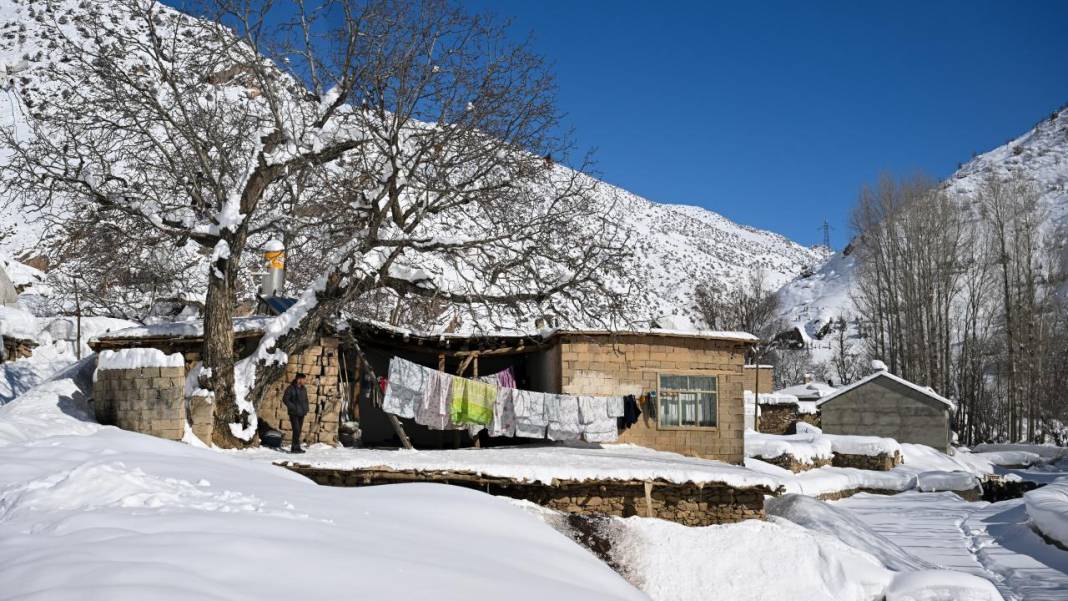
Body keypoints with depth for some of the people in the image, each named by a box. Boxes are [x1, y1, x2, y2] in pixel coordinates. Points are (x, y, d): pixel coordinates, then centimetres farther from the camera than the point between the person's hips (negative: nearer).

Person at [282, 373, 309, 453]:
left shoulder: (303, 389, 12)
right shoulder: (290, 388, -8)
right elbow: (285, 399, -9)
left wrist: (306, 409, 7)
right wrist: (293, 407, -15)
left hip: (301, 413, 7)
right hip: (294, 413, -7)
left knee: (298, 430, 7)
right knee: (296, 430, -14)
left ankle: (294, 448, 14)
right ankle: (296, 447, -12)